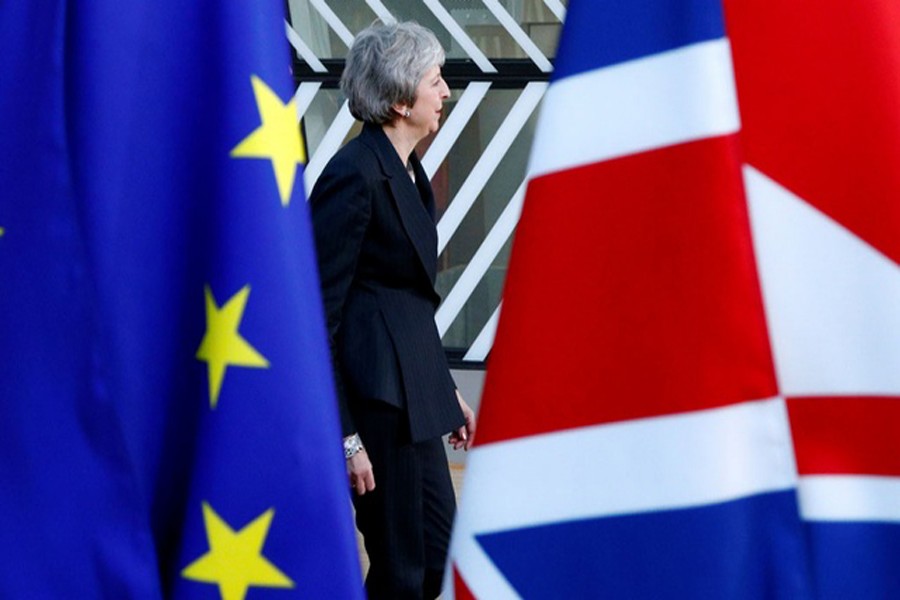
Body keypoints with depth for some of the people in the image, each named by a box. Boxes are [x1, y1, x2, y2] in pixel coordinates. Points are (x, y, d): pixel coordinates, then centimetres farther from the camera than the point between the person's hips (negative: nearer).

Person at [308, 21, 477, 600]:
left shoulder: (409, 171, 12)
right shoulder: (355, 177, -17)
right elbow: (319, 312, -18)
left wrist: (447, 389, 21)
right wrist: (344, 436, -20)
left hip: (413, 387, 10)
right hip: (374, 393, -10)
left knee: (440, 553, 15)